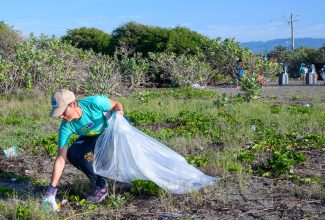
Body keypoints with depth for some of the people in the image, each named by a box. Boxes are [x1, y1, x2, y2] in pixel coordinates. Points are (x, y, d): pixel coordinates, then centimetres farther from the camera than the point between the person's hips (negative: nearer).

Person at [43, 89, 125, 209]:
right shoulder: (66, 126, -25)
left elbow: (117, 105, -17)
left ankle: (101, 187, -12)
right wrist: (52, 188, -27)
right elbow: (60, 158, -23)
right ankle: (96, 181, 2)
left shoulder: (94, 102, -36)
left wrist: (118, 112, -43)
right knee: (72, 154, -18)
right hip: (91, 136, 4)